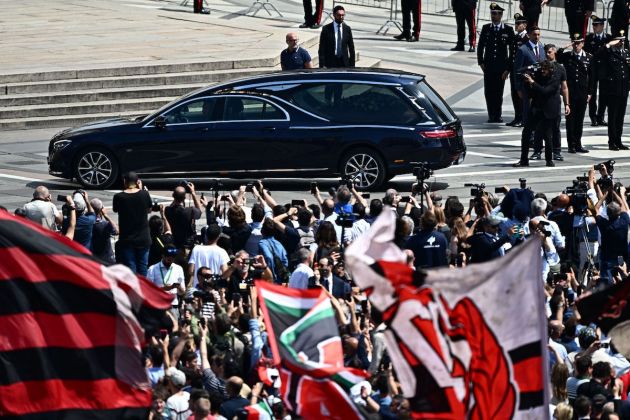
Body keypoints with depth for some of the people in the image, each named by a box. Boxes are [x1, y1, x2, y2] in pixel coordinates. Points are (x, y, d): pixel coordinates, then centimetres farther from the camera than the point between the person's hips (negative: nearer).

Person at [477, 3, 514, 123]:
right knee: (488, 91, -1)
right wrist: (481, 62, 2)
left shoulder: (508, 30, -2)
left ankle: (497, 115, 13)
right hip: (488, 65, 2)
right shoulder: (486, 28, 5)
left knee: (499, 91, 2)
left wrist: (509, 67, -4)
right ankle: (491, 115, 7)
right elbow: (481, 46, 11)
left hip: (501, 66, -2)